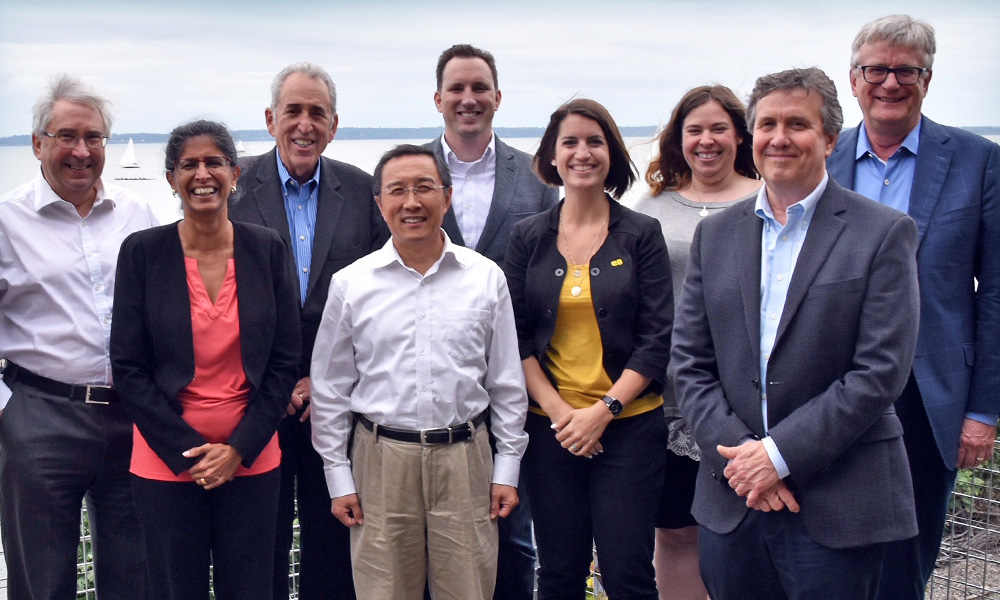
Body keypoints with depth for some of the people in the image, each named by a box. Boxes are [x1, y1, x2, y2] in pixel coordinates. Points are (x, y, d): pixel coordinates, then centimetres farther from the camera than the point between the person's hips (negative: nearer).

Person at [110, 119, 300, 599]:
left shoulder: (268, 249, 0)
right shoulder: (142, 252, -3)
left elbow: (284, 361, 1)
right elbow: (127, 366, -4)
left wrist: (239, 448, -6)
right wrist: (188, 451, -9)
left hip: (251, 461, 1)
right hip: (166, 464, -1)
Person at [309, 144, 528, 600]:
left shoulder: (486, 278, 1)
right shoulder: (351, 284, 0)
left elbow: (507, 383, 7)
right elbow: (330, 389, 6)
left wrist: (508, 468, 5)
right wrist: (338, 476, 4)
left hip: (464, 459, 0)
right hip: (381, 459, 0)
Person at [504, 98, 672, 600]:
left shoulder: (642, 234, 2)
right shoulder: (528, 237, 6)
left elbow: (657, 337, -3)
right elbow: (516, 336, 3)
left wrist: (603, 410, -12)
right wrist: (558, 410, -8)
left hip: (628, 425, -1)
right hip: (550, 427, 2)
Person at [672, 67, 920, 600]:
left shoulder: (884, 234, -3)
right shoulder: (715, 234, 9)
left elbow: (880, 372, -10)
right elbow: (689, 362, 6)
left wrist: (779, 454, -14)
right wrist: (738, 453, -8)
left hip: (836, 509, -3)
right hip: (731, 501, 4)